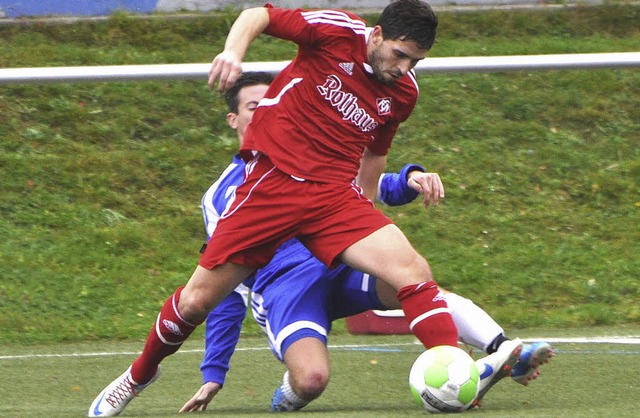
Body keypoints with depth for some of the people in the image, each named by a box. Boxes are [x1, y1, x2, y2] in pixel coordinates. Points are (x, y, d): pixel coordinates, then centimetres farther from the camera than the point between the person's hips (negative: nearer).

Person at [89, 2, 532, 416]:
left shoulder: (403, 92, 7)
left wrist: (366, 207, 27)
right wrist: (233, 51, -21)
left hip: (335, 194, 3)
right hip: (271, 184, -3)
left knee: (413, 270, -21)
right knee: (197, 300, 0)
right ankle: (138, 375, 27)